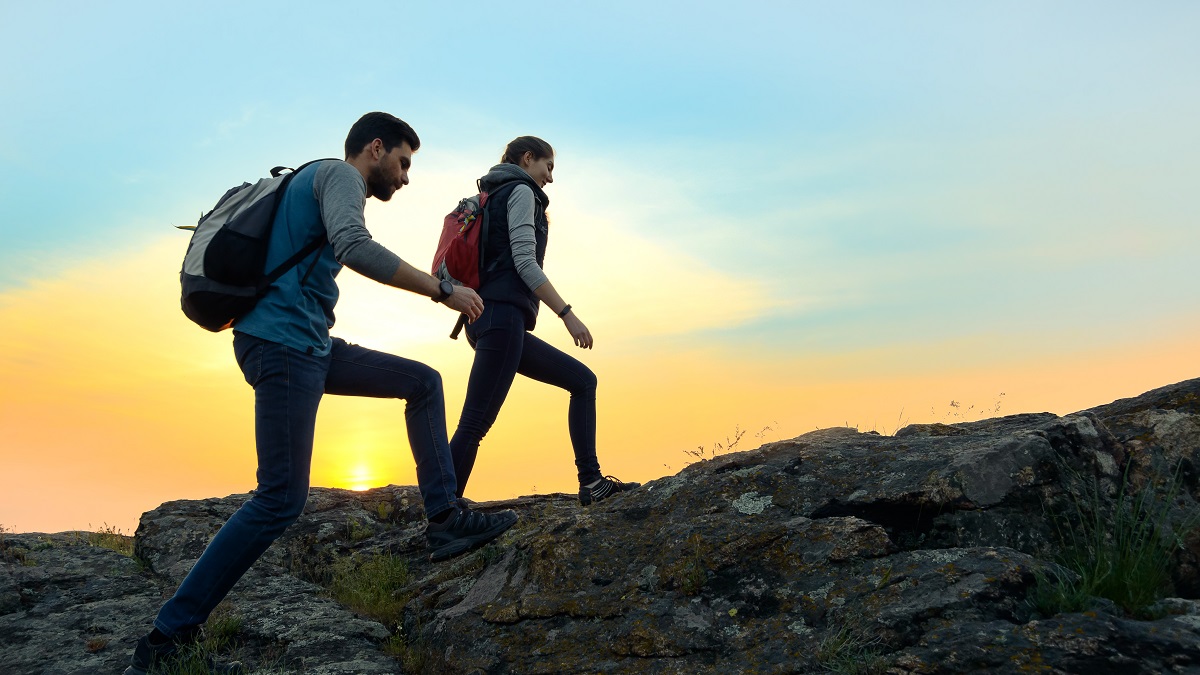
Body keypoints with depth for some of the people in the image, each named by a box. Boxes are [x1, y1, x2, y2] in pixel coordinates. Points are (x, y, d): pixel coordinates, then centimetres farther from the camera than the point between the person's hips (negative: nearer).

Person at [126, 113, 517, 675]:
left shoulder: (322, 183, 26)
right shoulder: (339, 173, -3)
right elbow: (355, 248, -24)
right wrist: (442, 290, -20)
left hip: (309, 345, 10)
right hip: (282, 342, -10)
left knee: (423, 382, 10)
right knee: (281, 500, -12)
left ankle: (446, 519, 4)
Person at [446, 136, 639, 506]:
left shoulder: (496, 197, 28)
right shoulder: (520, 191, 1)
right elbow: (524, 262, -12)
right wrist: (568, 314, -14)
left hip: (489, 317, 10)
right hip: (503, 313, -10)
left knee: (582, 380, 11)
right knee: (474, 425, -14)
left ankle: (591, 483, 5)